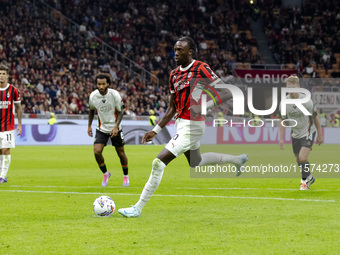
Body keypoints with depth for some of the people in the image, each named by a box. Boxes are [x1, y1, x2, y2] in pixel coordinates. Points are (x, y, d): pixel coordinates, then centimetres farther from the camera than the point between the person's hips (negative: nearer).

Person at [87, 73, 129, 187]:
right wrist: (89, 125, 6)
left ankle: (126, 176, 30)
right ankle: (105, 173, 9)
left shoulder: (114, 94, -17)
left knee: (121, 153, 5)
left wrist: (116, 126, -21)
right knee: (97, 152, -16)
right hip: (101, 129, 1)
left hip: (115, 129, -1)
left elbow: (120, 111, -9)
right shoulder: (93, 96, -11)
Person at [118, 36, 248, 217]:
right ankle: (237, 160, 51)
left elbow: (227, 93, -16)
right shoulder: (174, 74, 8)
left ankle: (138, 208, -10)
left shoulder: (201, 69, -15)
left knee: (159, 162, -15)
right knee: (195, 162, 31)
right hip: (181, 123, 10)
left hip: (192, 126, -10)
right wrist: (156, 130, 11)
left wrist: (204, 106, -29)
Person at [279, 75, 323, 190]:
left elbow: (315, 117, -8)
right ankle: (309, 177, 37)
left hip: (308, 132, -4)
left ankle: (305, 180, 4)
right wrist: (281, 138, 0)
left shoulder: (306, 101, -20)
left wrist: (320, 135, -2)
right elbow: (282, 120, 3)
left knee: (302, 158, -19)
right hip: (295, 134, 5)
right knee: (299, 160, 11)